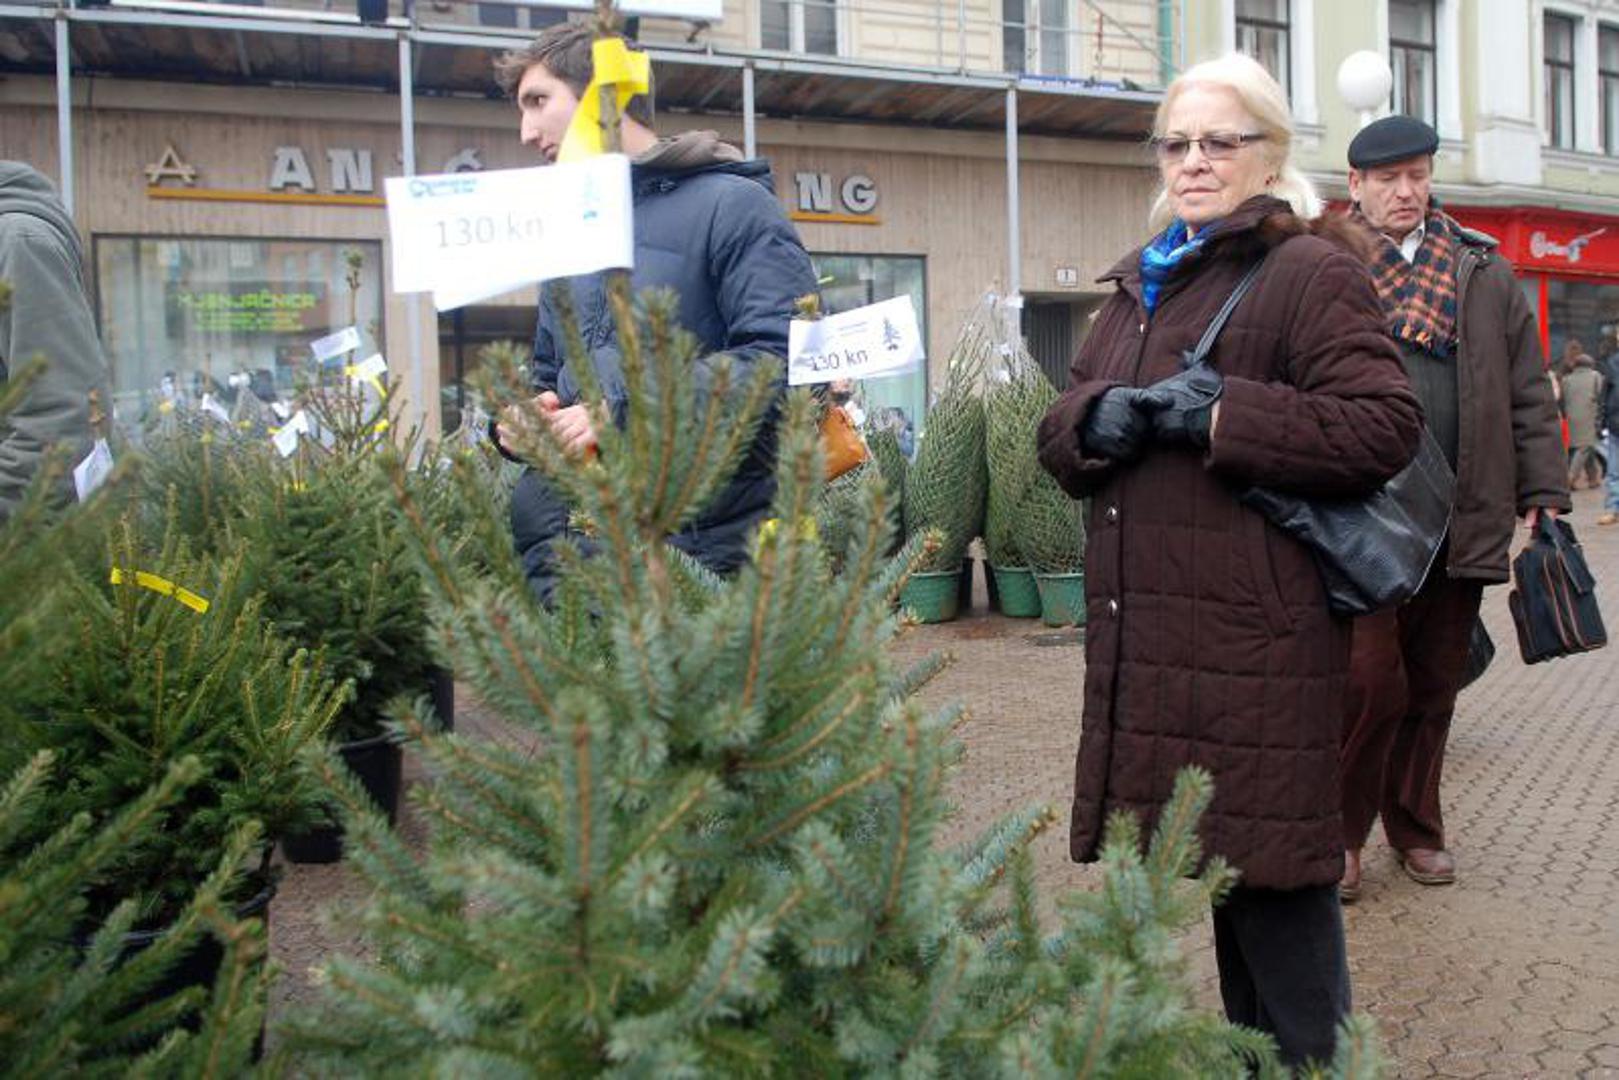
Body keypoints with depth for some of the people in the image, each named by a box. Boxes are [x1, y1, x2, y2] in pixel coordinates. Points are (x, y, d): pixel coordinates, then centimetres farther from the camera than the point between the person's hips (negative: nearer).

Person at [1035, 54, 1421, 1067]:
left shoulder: (1310, 271, -4)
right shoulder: (1142, 285, 20)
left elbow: (1386, 425, -14)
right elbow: (1060, 432, 17)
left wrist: (1220, 417, -18)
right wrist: (1100, 417, -6)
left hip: (1257, 637, -7)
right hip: (1144, 635, 8)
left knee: (1275, 885, -2)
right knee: (1220, 863, 18)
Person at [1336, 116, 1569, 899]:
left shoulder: (1483, 273, 13)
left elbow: (1528, 393, 13)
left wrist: (1543, 496, 7)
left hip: (1462, 524, 4)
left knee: (1433, 689, 12)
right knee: (1368, 683, -8)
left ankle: (1414, 826, 29)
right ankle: (1341, 832, 11)